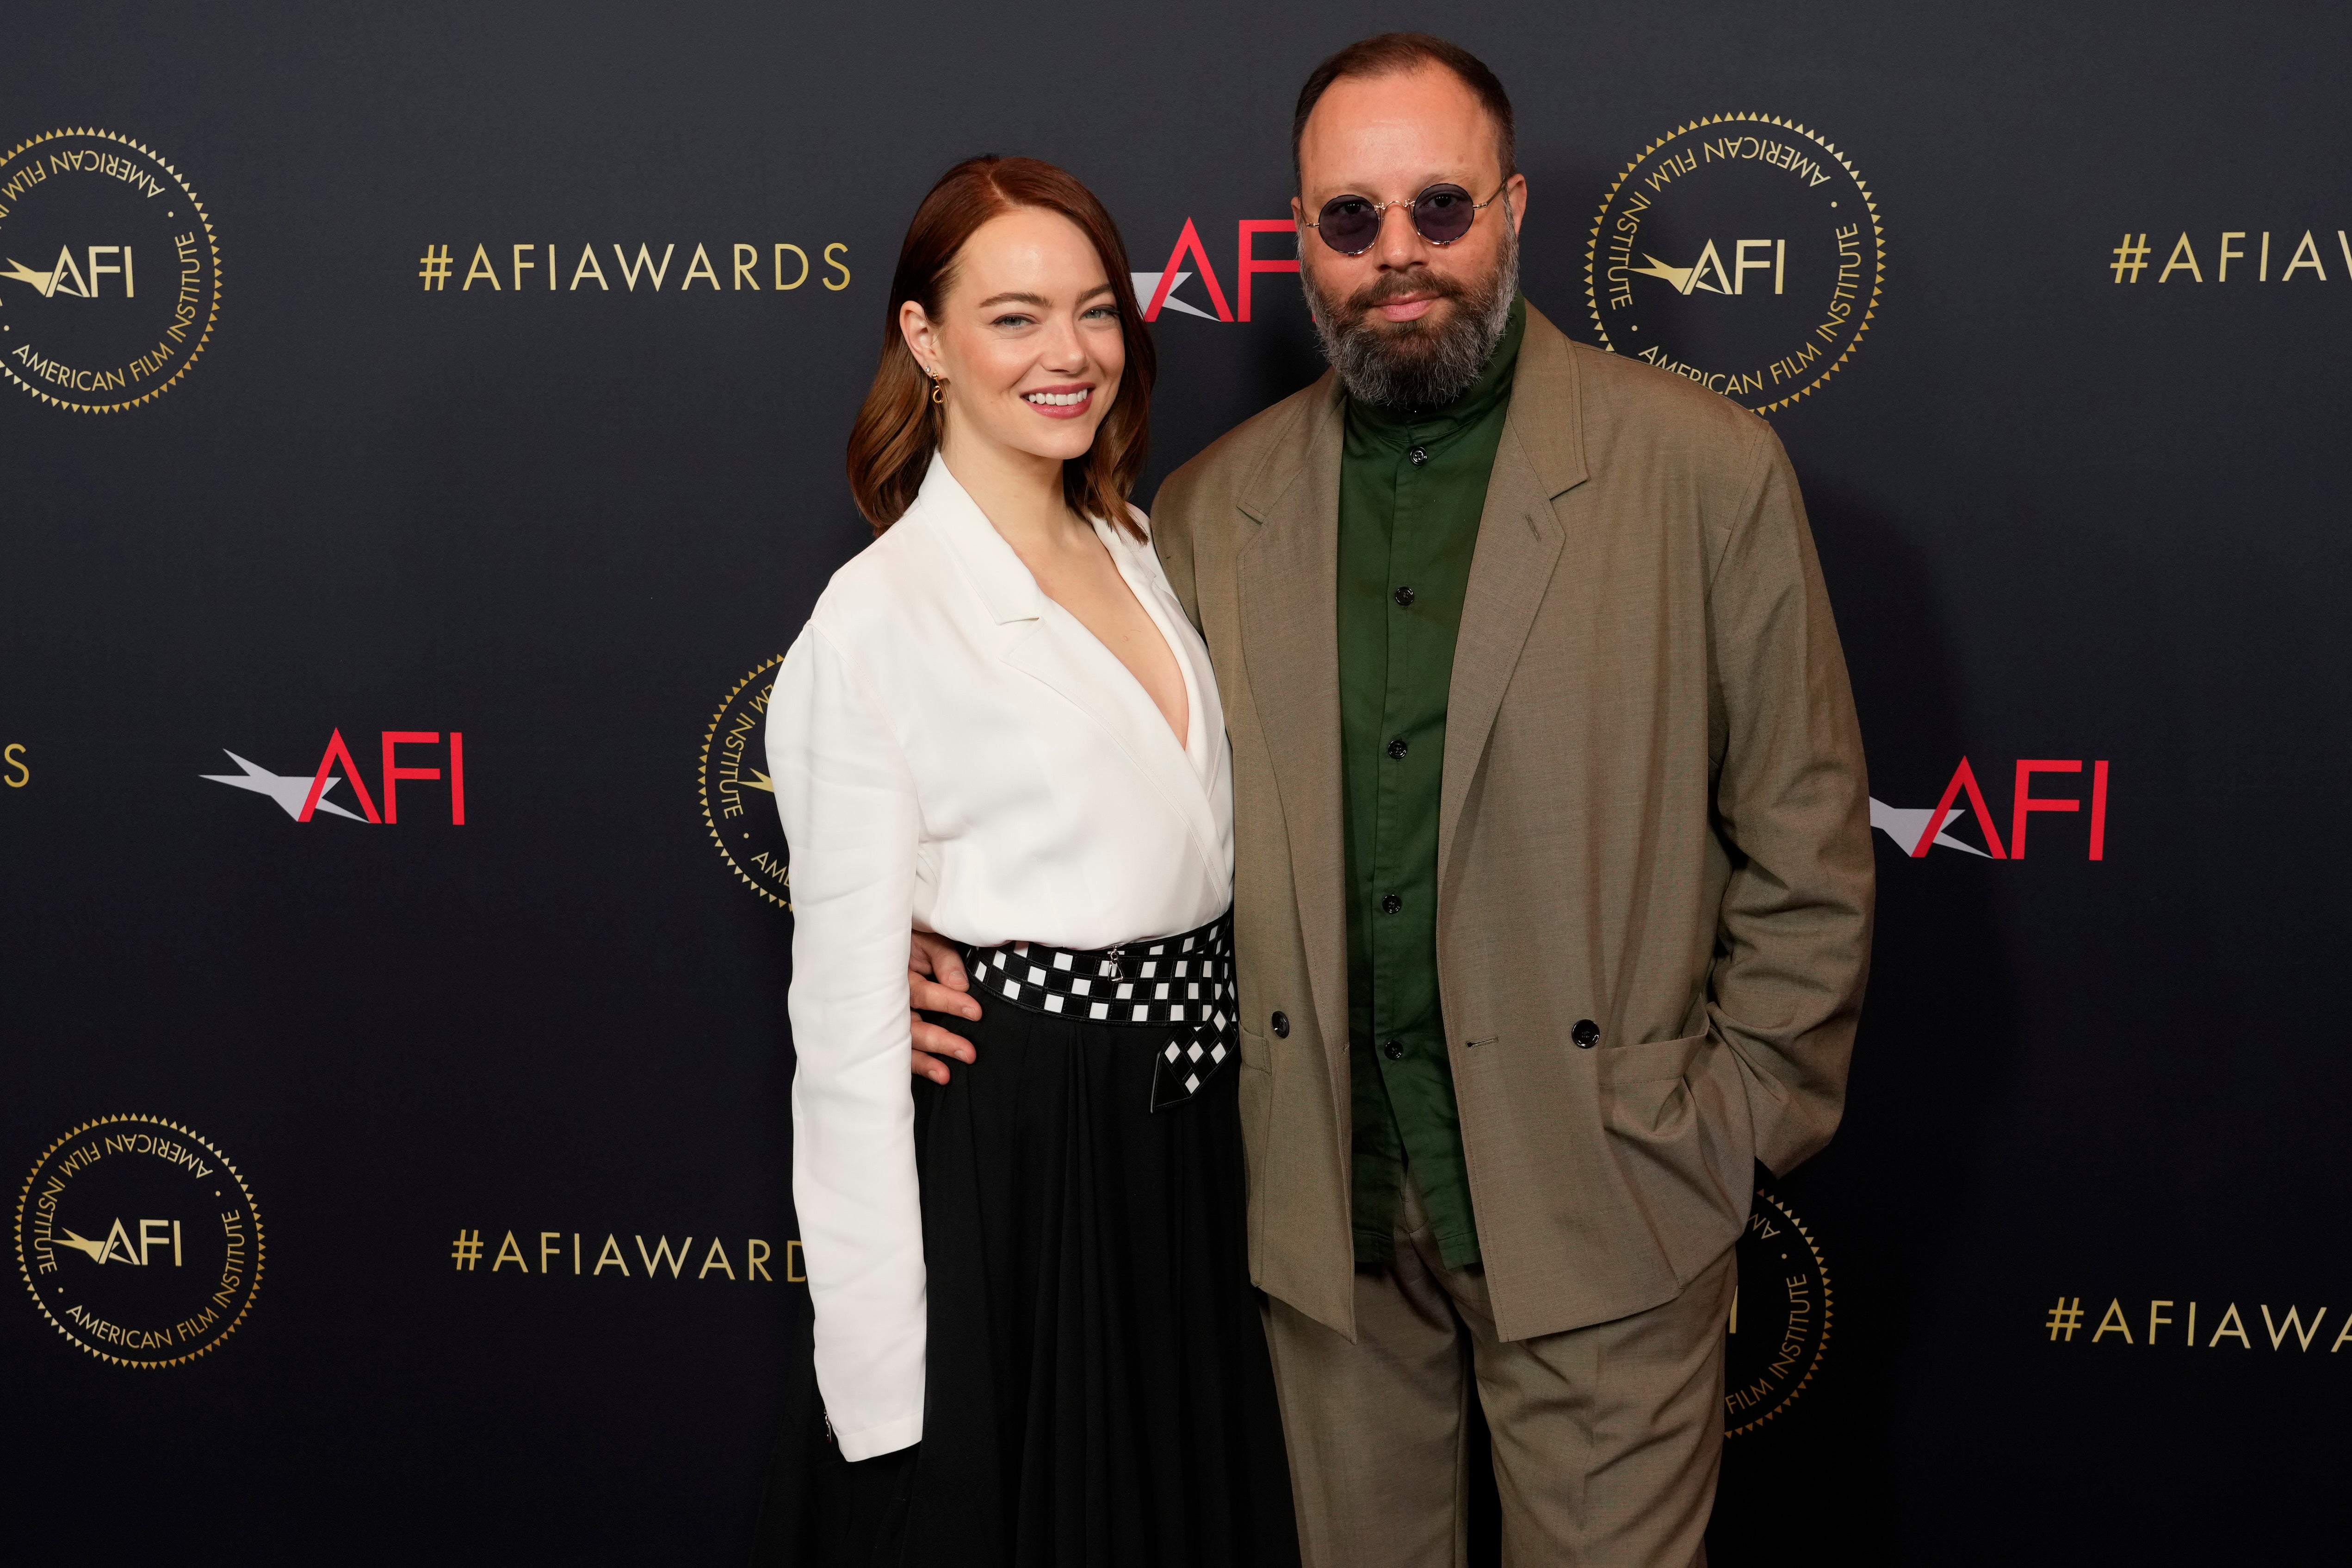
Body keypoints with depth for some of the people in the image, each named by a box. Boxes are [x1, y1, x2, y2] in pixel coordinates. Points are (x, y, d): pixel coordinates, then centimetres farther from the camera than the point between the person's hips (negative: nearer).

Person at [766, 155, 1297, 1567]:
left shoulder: (1141, 551, 8)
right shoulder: (877, 619, -14)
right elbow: (848, 1015, -14)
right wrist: (882, 1371, -15)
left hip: (1185, 1155, 7)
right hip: (1007, 1177, -7)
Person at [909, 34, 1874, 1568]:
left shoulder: (1708, 469, -4)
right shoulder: (1212, 508, 5)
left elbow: (1805, 839, -1)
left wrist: (1742, 1121, -4)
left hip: (1601, 1204, -2)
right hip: (1328, 1207, 3)